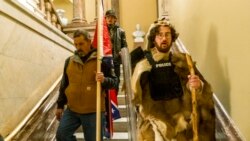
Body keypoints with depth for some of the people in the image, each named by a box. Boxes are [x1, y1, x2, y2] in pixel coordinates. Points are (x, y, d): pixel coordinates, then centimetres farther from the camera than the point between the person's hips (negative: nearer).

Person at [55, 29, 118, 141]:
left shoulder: (102, 60, -6)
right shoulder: (69, 61, 8)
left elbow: (114, 81, -3)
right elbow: (64, 85, 16)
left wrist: (104, 80, -25)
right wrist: (60, 105, 16)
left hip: (94, 111, -4)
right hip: (72, 110, 4)